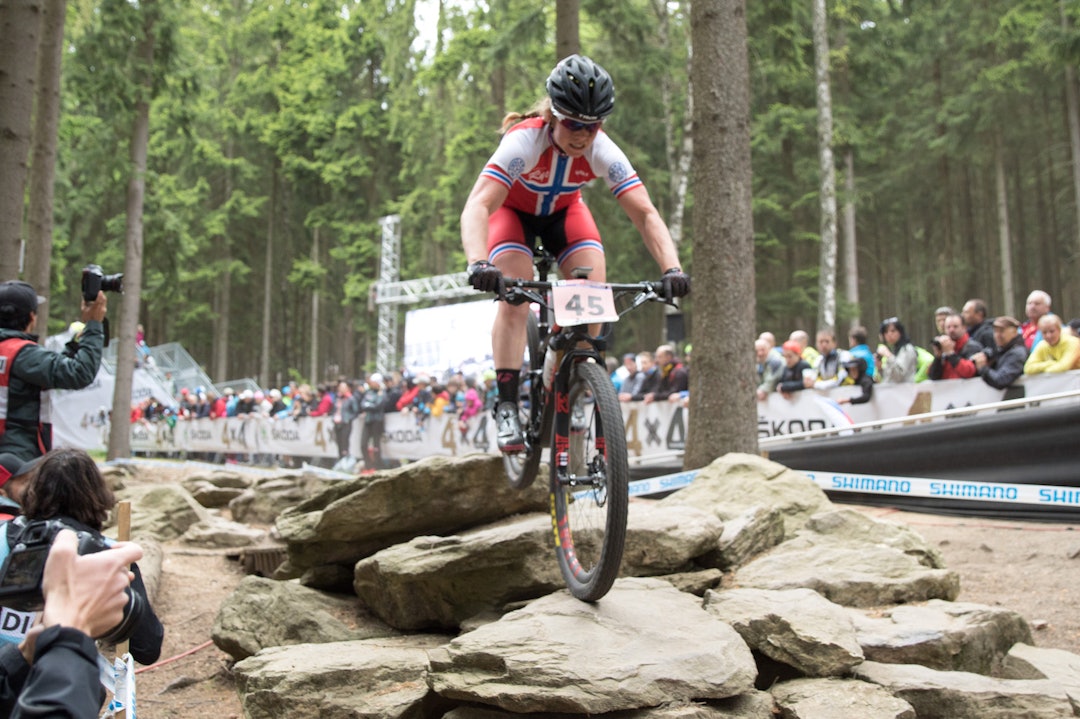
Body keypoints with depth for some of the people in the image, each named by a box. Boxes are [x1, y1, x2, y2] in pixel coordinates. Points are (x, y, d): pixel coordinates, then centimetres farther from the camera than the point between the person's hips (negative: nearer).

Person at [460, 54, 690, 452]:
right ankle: (507, 405, -19)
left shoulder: (603, 152, -29)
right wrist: (478, 264, -67)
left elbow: (646, 214, -32)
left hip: (563, 210, 3)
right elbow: (476, 207, -49)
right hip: (511, 209, -3)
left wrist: (672, 268, -48)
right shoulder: (524, 141, -38)